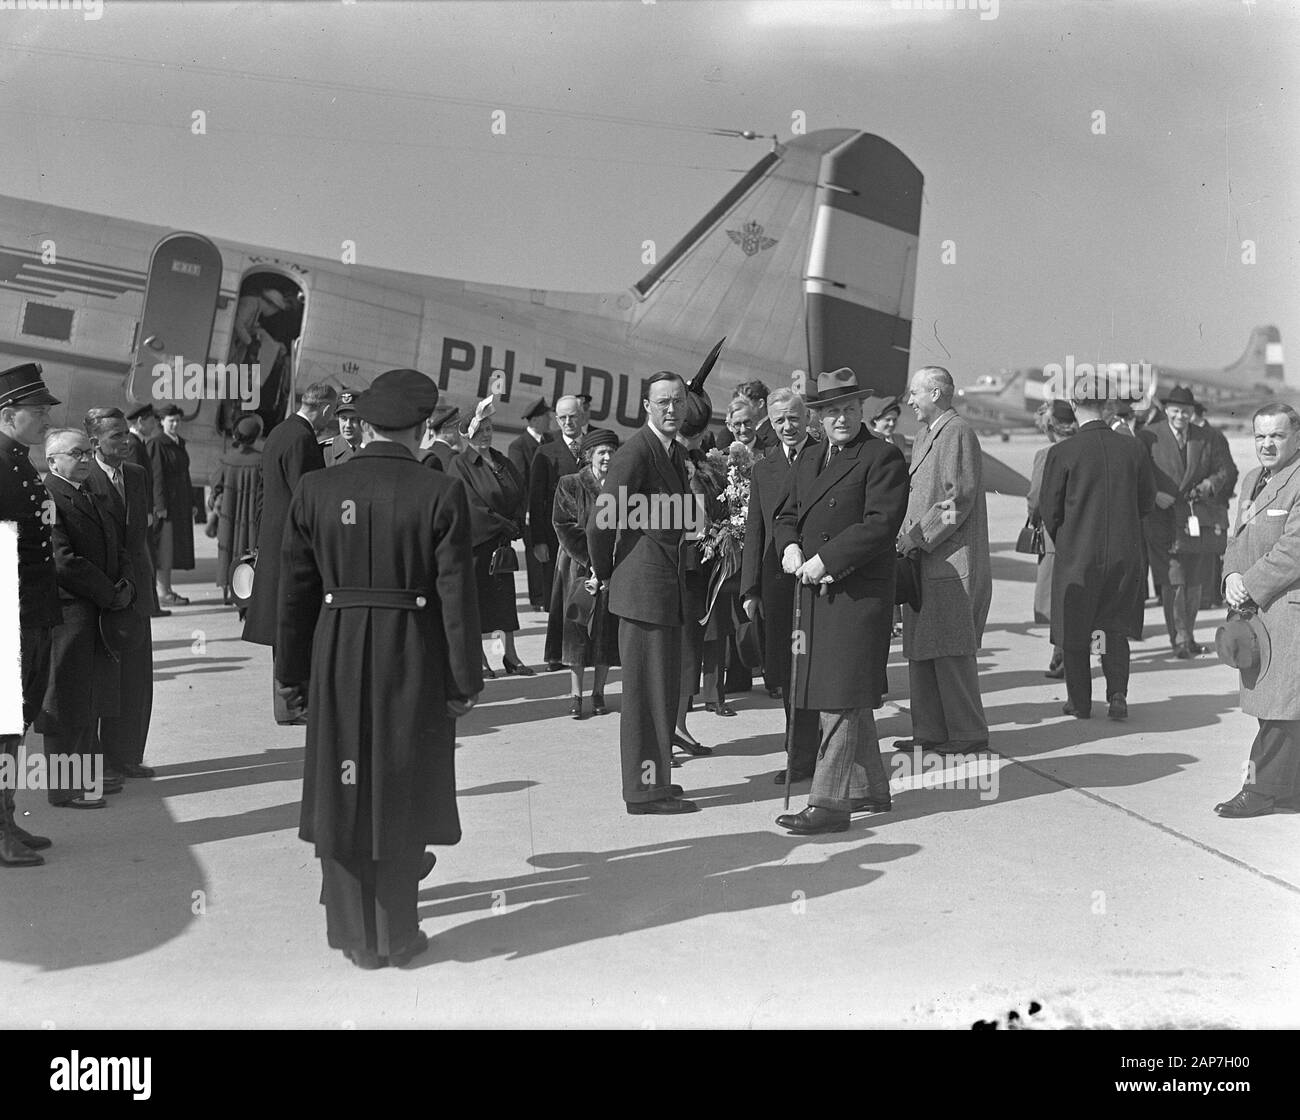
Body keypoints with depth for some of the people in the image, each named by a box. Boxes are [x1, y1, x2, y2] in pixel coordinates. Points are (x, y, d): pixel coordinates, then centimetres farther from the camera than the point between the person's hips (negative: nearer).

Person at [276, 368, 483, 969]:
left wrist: (293, 673, 12)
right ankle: (396, 935, 24)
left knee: (343, 793, 14)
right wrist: (465, 680, -1)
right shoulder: (441, 494, -10)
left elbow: (295, 591, 3)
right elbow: (457, 596, -9)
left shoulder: (314, 490, -2)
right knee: (400, 795, 13)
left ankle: (355, 934, 25)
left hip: (337, 659, 2)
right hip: (413, 664, -2)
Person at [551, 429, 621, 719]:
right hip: (579, 568, -2)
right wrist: (592, 560, -14)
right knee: (578, 630, -1)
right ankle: (576, 695, 5)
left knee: (606, 632, 3)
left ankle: (598, 693, 13)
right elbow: (564, 527, -7)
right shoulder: (569, 485, -1)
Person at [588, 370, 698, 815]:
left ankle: (653, 777, 25)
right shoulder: (636, 451, -14)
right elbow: (601, 522, -18)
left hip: (667, 588, 9)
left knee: (663, 689, 15)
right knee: (647, 690, -4)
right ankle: (645, 789, 3)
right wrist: (606, 573, -5)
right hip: (643, 587, -9)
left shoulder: (675, 453, 16)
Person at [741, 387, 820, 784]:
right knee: (786, 673, 7)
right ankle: (804, 754, 19)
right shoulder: (763, 469, 15)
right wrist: (750, 588, 8)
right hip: (778, 583, 5)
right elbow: (754, 532, 14)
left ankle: (802, 760, 2)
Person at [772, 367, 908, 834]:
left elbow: (881, 524, -16)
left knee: (842, 698, -8)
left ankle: (829, 802, -6)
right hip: (816, 593, 8)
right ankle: (870, 790, 29)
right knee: (848, 698, 16)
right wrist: (790, 547, -2)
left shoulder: (883, 457, -7)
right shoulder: (809, 458, 17)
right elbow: (787, 514, 20)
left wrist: (824, 560, -19)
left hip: (859, 594, -8)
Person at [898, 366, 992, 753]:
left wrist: (917, 537, -17)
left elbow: (959, 497, -17)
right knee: (921, 651, 11)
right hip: (922, 562, 10)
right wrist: (906, 538, 9)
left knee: (951, 652, -4)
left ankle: (968, 732, 5)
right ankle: (929, 731, 19)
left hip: (951, 562, -10)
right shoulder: (923, 437, 20)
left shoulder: (958, 432, -10)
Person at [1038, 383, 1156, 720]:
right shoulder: (1133, 448, -3)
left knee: (1075, 630, 12)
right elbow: (1147, 502, 6)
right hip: (1125, 553, 3)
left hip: (1076, 553, -2)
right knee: (1116, 628, 16)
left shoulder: (1061, 453, -12)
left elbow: (1049, 510, -6)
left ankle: (1080, 702, 19)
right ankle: (1117, 693, 2)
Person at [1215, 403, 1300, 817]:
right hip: (1256, 609, 9)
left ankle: (1263, 789, 0)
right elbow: (1237, 538, 19)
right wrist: (1232, 575, 0)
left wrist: (1250, 585, -15)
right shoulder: (1252, 480, 18)